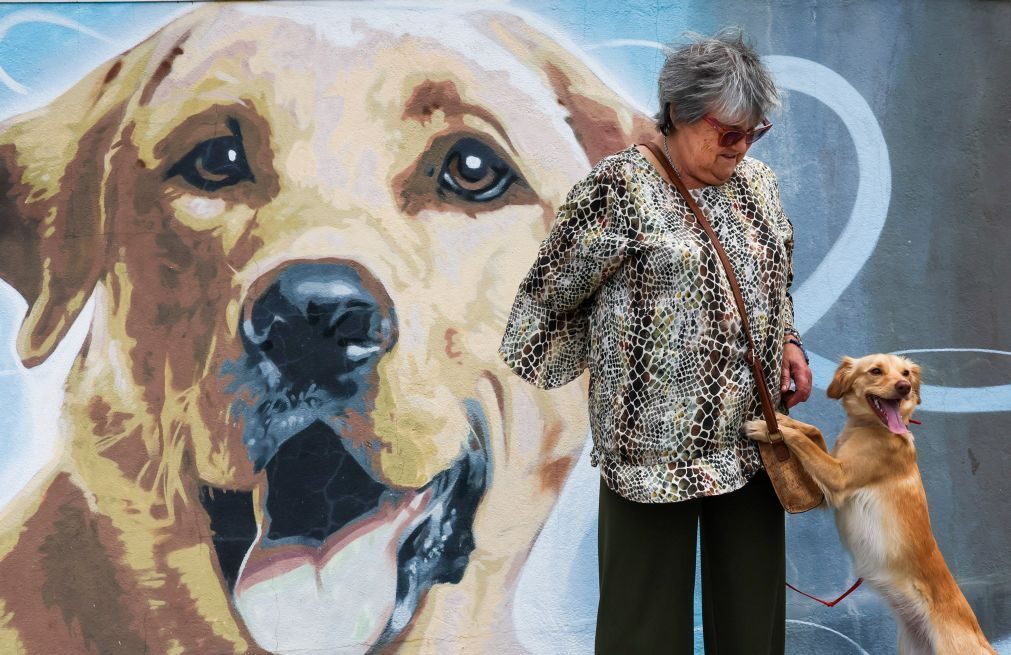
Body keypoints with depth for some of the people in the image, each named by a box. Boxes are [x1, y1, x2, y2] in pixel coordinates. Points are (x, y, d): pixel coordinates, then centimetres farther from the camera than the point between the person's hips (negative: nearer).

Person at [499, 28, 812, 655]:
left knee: (752, 603, 13)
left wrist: (788, 342, 7)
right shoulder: (622, 186, -11)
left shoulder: (757, 180, 9)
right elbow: (556, 287, -4)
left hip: (749, 433, 6)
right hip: (657, 435, -6)